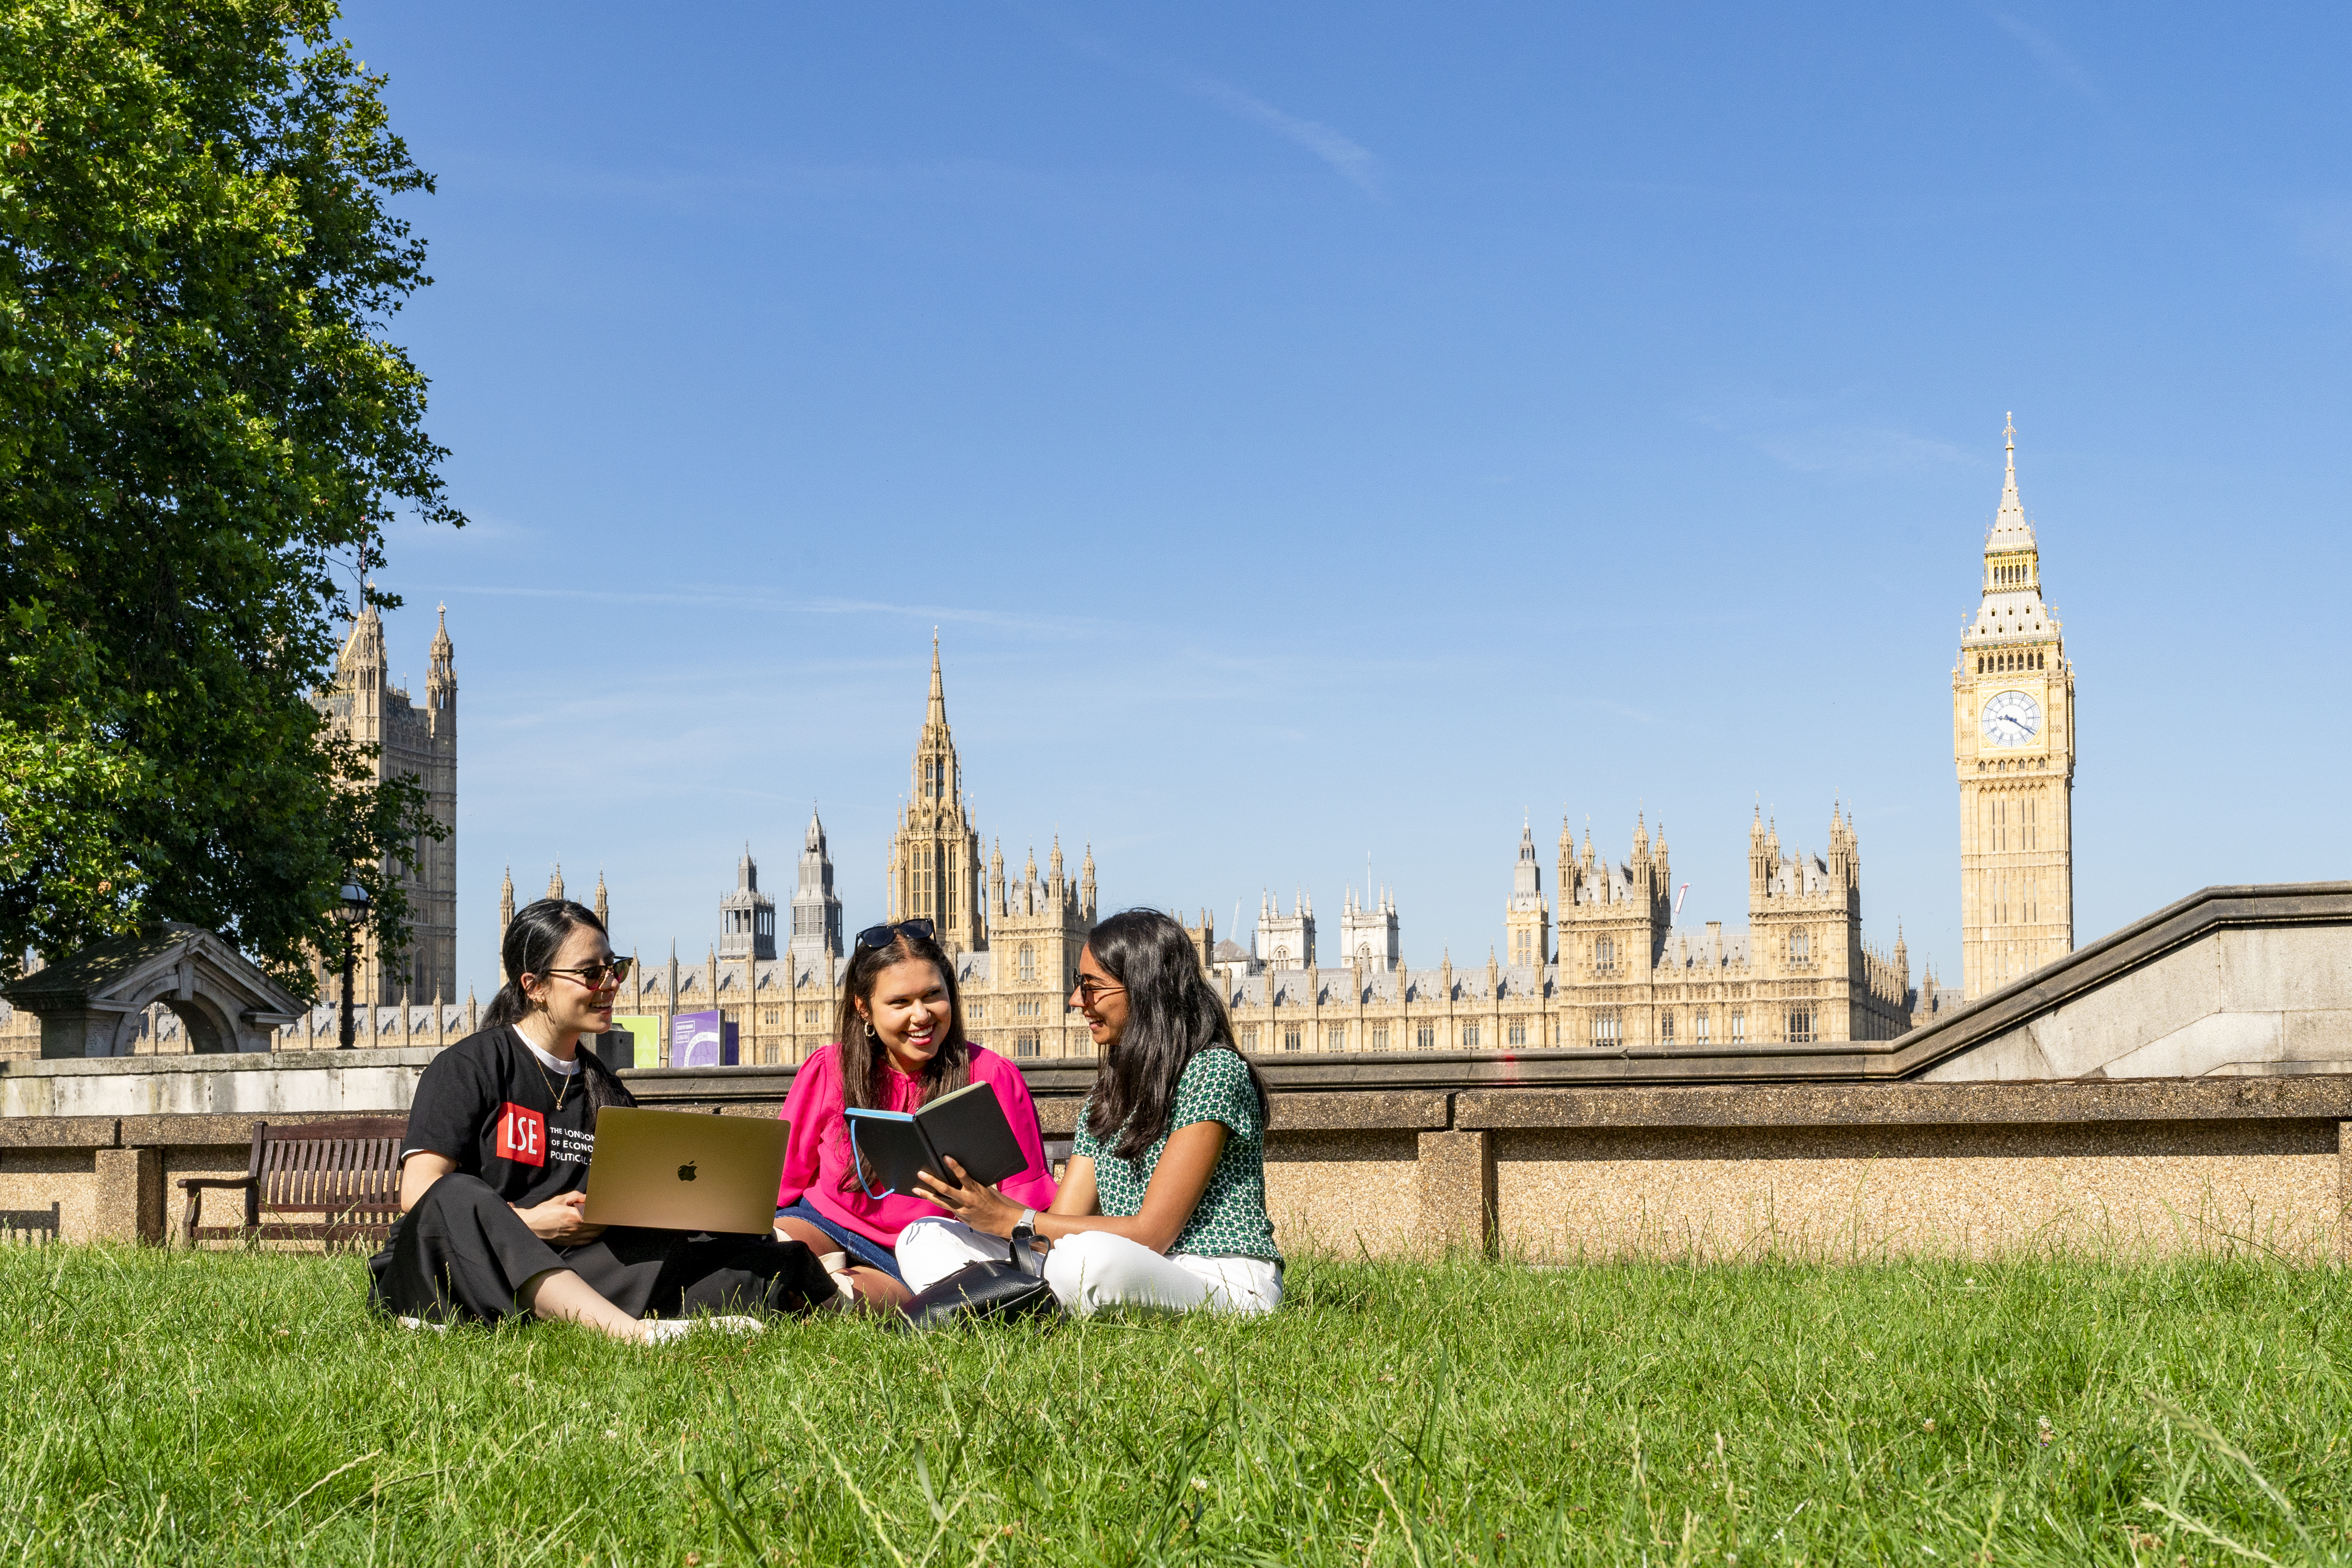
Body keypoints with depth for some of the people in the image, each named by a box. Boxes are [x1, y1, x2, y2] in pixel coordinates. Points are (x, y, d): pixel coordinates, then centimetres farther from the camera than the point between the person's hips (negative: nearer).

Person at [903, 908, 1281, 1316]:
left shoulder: (1213, 1073, -9)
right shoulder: (1109, 1091, 18)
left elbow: (1151, 1234, -14)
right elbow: (1061, 1223, 9)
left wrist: (1012, 1221, -17)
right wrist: (981, 1204, -12)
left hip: (1224, 1285, -8)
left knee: (1088, 1255, -42)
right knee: (924, 1239, -2)